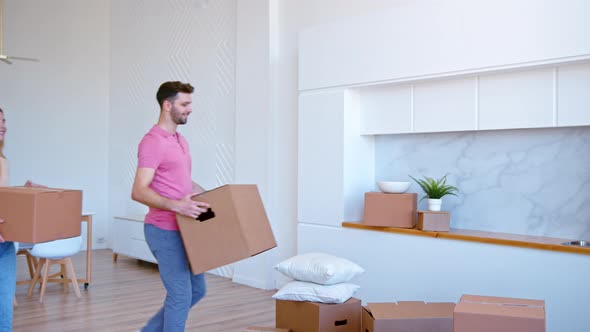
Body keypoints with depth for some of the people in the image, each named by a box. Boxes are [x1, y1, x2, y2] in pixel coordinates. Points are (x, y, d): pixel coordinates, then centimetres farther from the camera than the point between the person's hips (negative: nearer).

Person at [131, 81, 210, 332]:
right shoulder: (152, 142, -16)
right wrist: (176, 205, -36)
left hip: (182, 230, 10)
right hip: (165, 232, -9)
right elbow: (139, 192, -24)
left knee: (196, 291, 17)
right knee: (181, 296, -2)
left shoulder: (181, 140, 14)